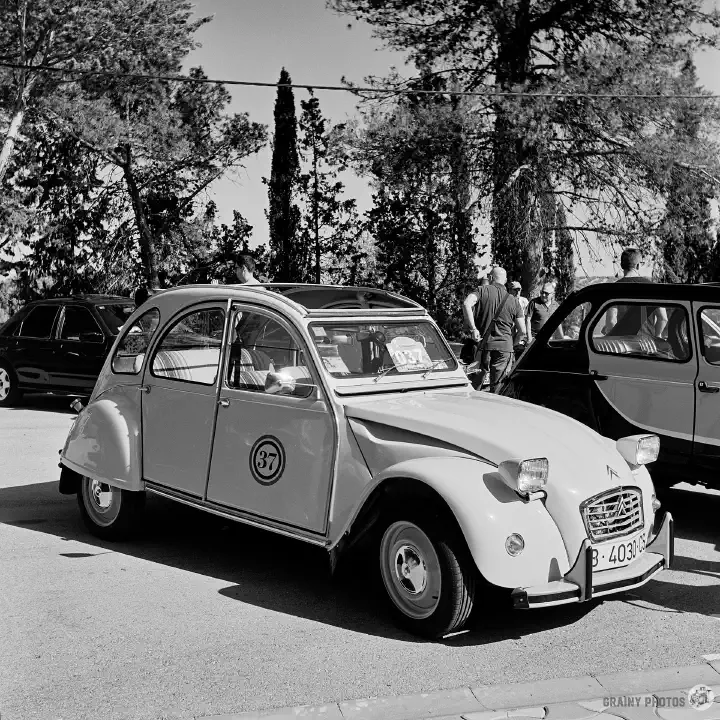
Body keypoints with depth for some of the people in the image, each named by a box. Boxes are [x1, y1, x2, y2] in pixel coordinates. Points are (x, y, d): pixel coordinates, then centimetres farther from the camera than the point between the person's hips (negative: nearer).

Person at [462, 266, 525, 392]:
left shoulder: (483, 290, 1)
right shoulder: (513, 300, 6)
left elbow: (466, 304, -19)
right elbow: (522, 331, 5)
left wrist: (473, 328, -16)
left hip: (483, 343, -1)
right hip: (505, 346, 1)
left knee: (476, 382, 12)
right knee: (498, 388, 5)